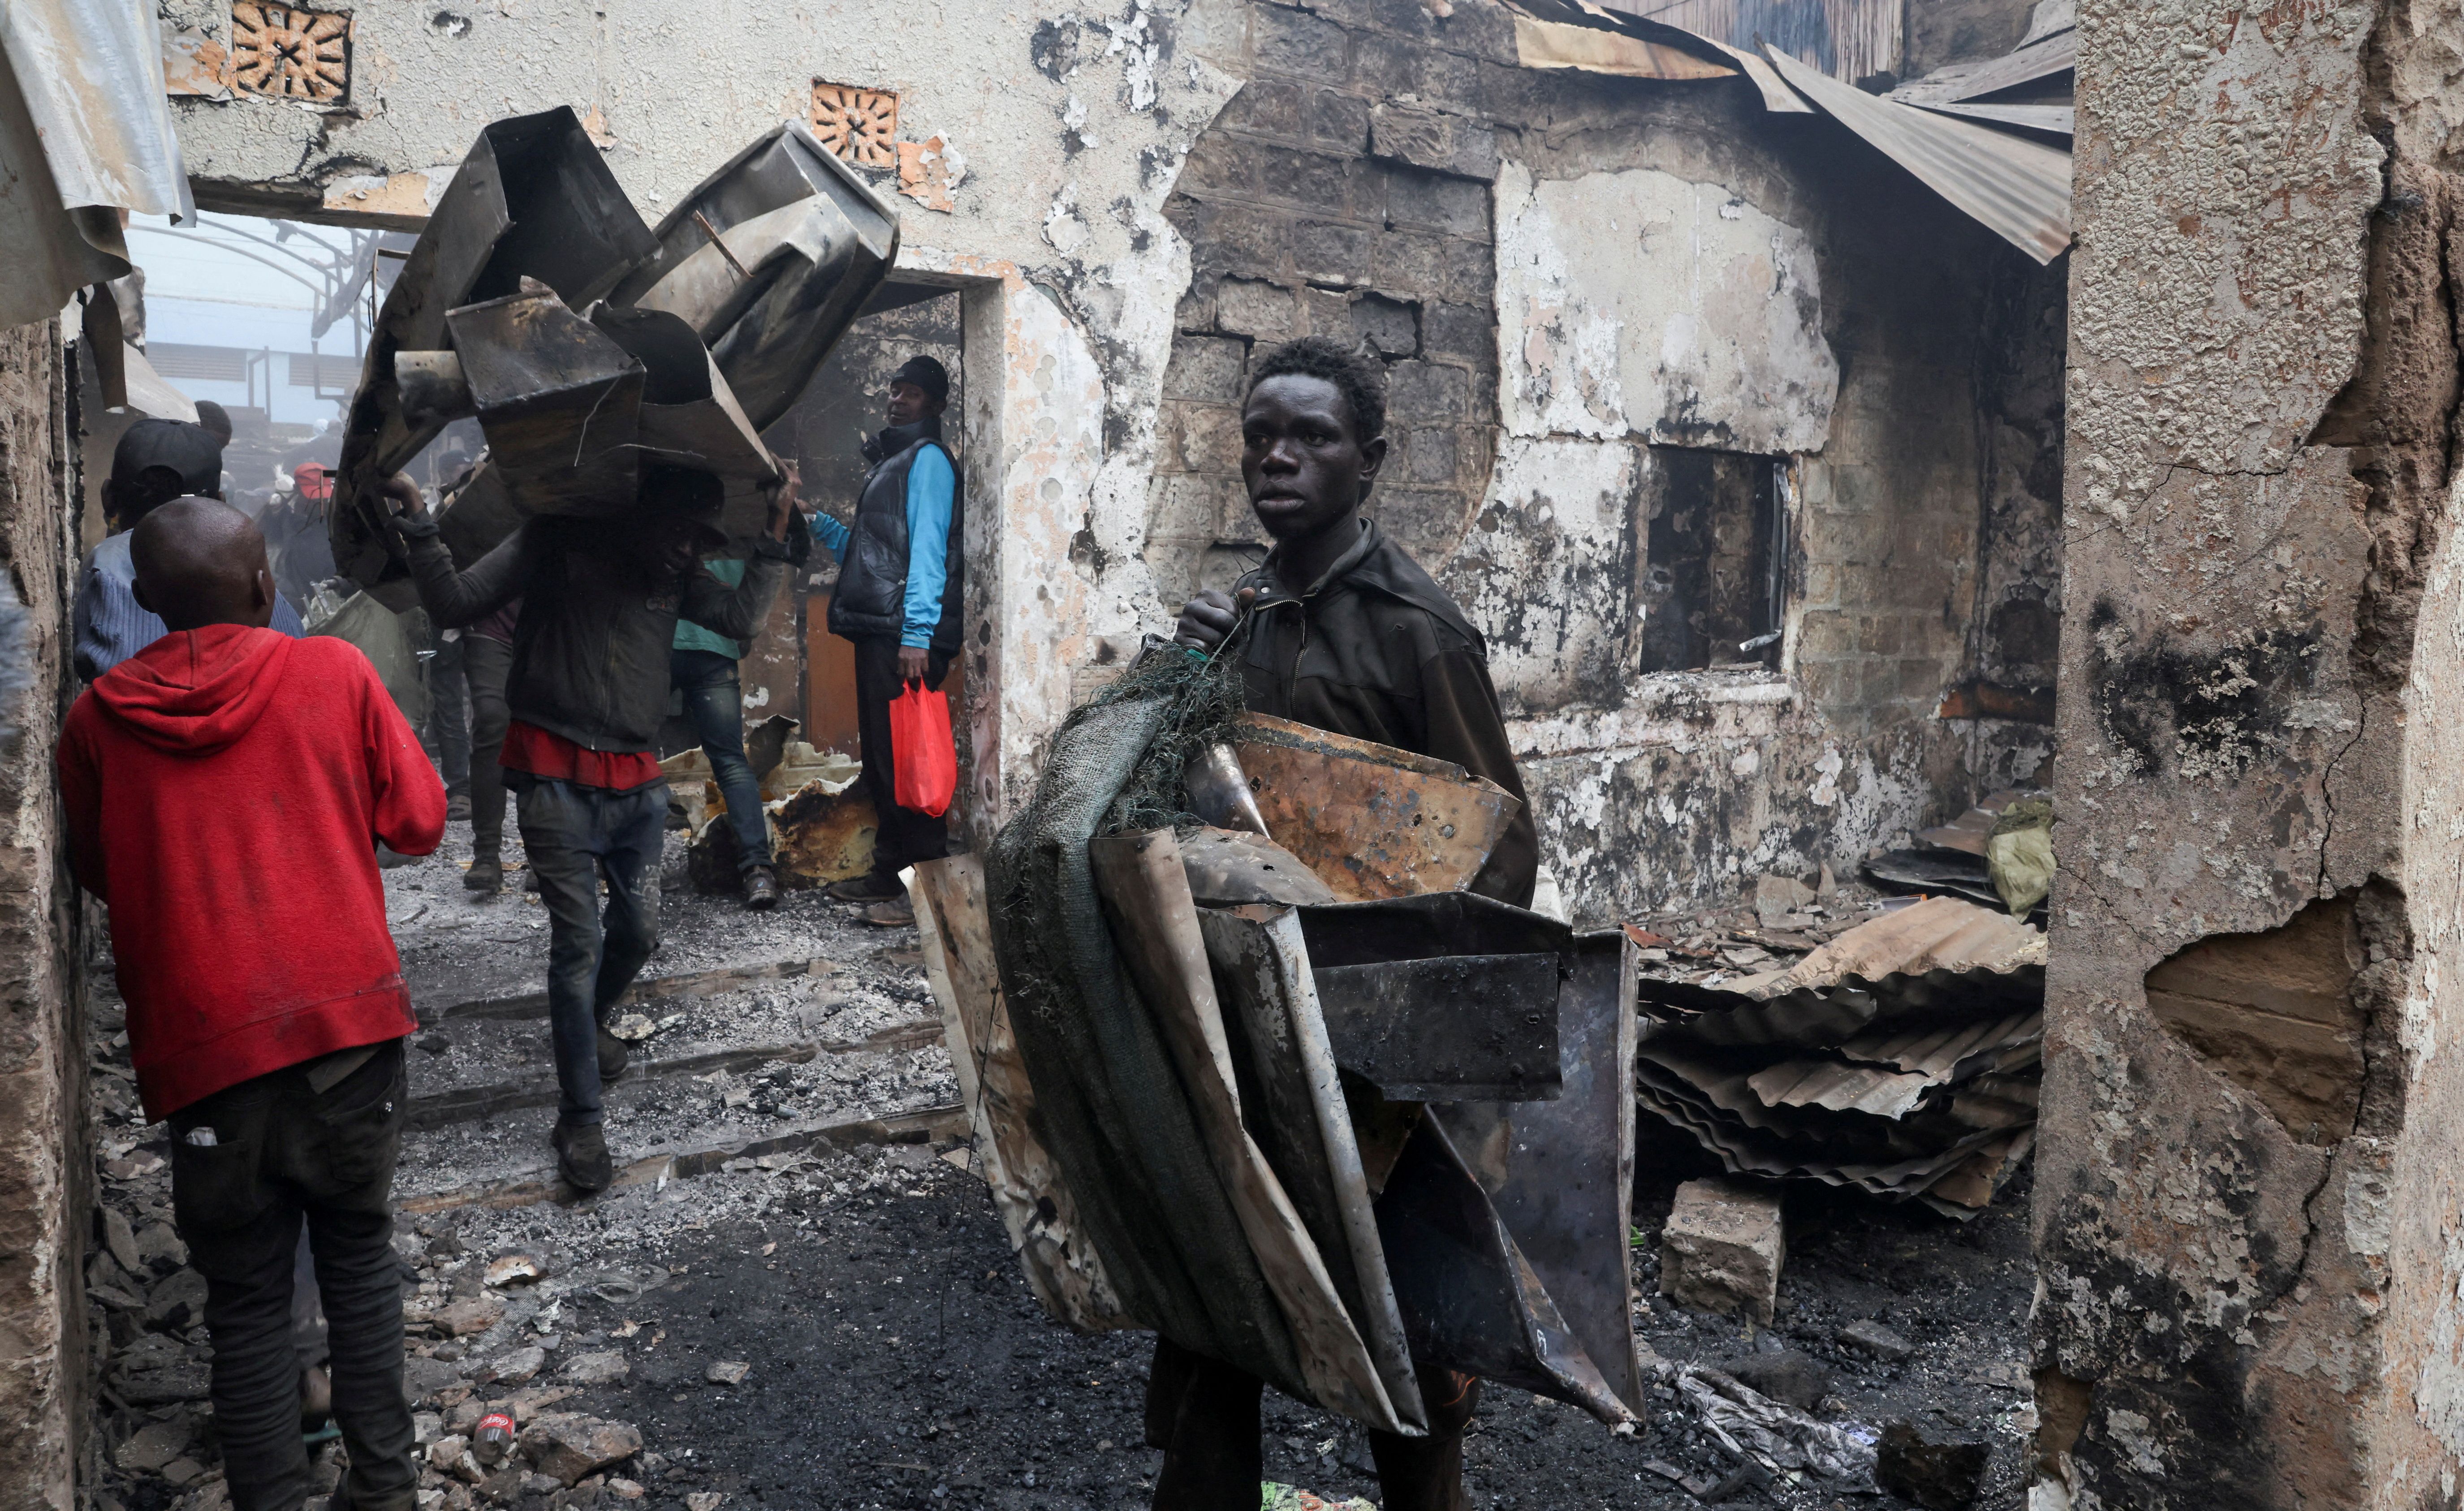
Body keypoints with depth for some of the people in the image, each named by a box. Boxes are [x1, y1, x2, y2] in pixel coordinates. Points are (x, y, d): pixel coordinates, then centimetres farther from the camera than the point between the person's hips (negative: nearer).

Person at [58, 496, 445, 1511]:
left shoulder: (97, 719, 3)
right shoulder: (333, 674, -1)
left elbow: (96, 873, 18)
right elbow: (418, 822, 5)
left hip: (207, 1049, 0)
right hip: (350, 1020, 0)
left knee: (246, 1295, 12)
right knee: (359, 1248, 18)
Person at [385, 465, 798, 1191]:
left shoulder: (675, 575, 9)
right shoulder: (556, 545, -6)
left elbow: (742, 615, 0)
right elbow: (456, 604, -8)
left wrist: (778, 532, -2)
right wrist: (418, 522, -20)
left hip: (637, 783, 5)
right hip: (558, 782, -5)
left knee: (639, 932, 12)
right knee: (579, 942, -6)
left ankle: (588, 1022, 46)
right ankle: (580, 1120, 5)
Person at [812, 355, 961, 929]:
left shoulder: (928, 458, -4)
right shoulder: (890, 461, 25)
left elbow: (928, 549, -14)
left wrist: (916, 633, -22)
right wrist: (821, 526, 22)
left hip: (905, 636, -10)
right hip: (877, 633, 10)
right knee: (880, 756, 13)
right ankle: (889, 873, 21)